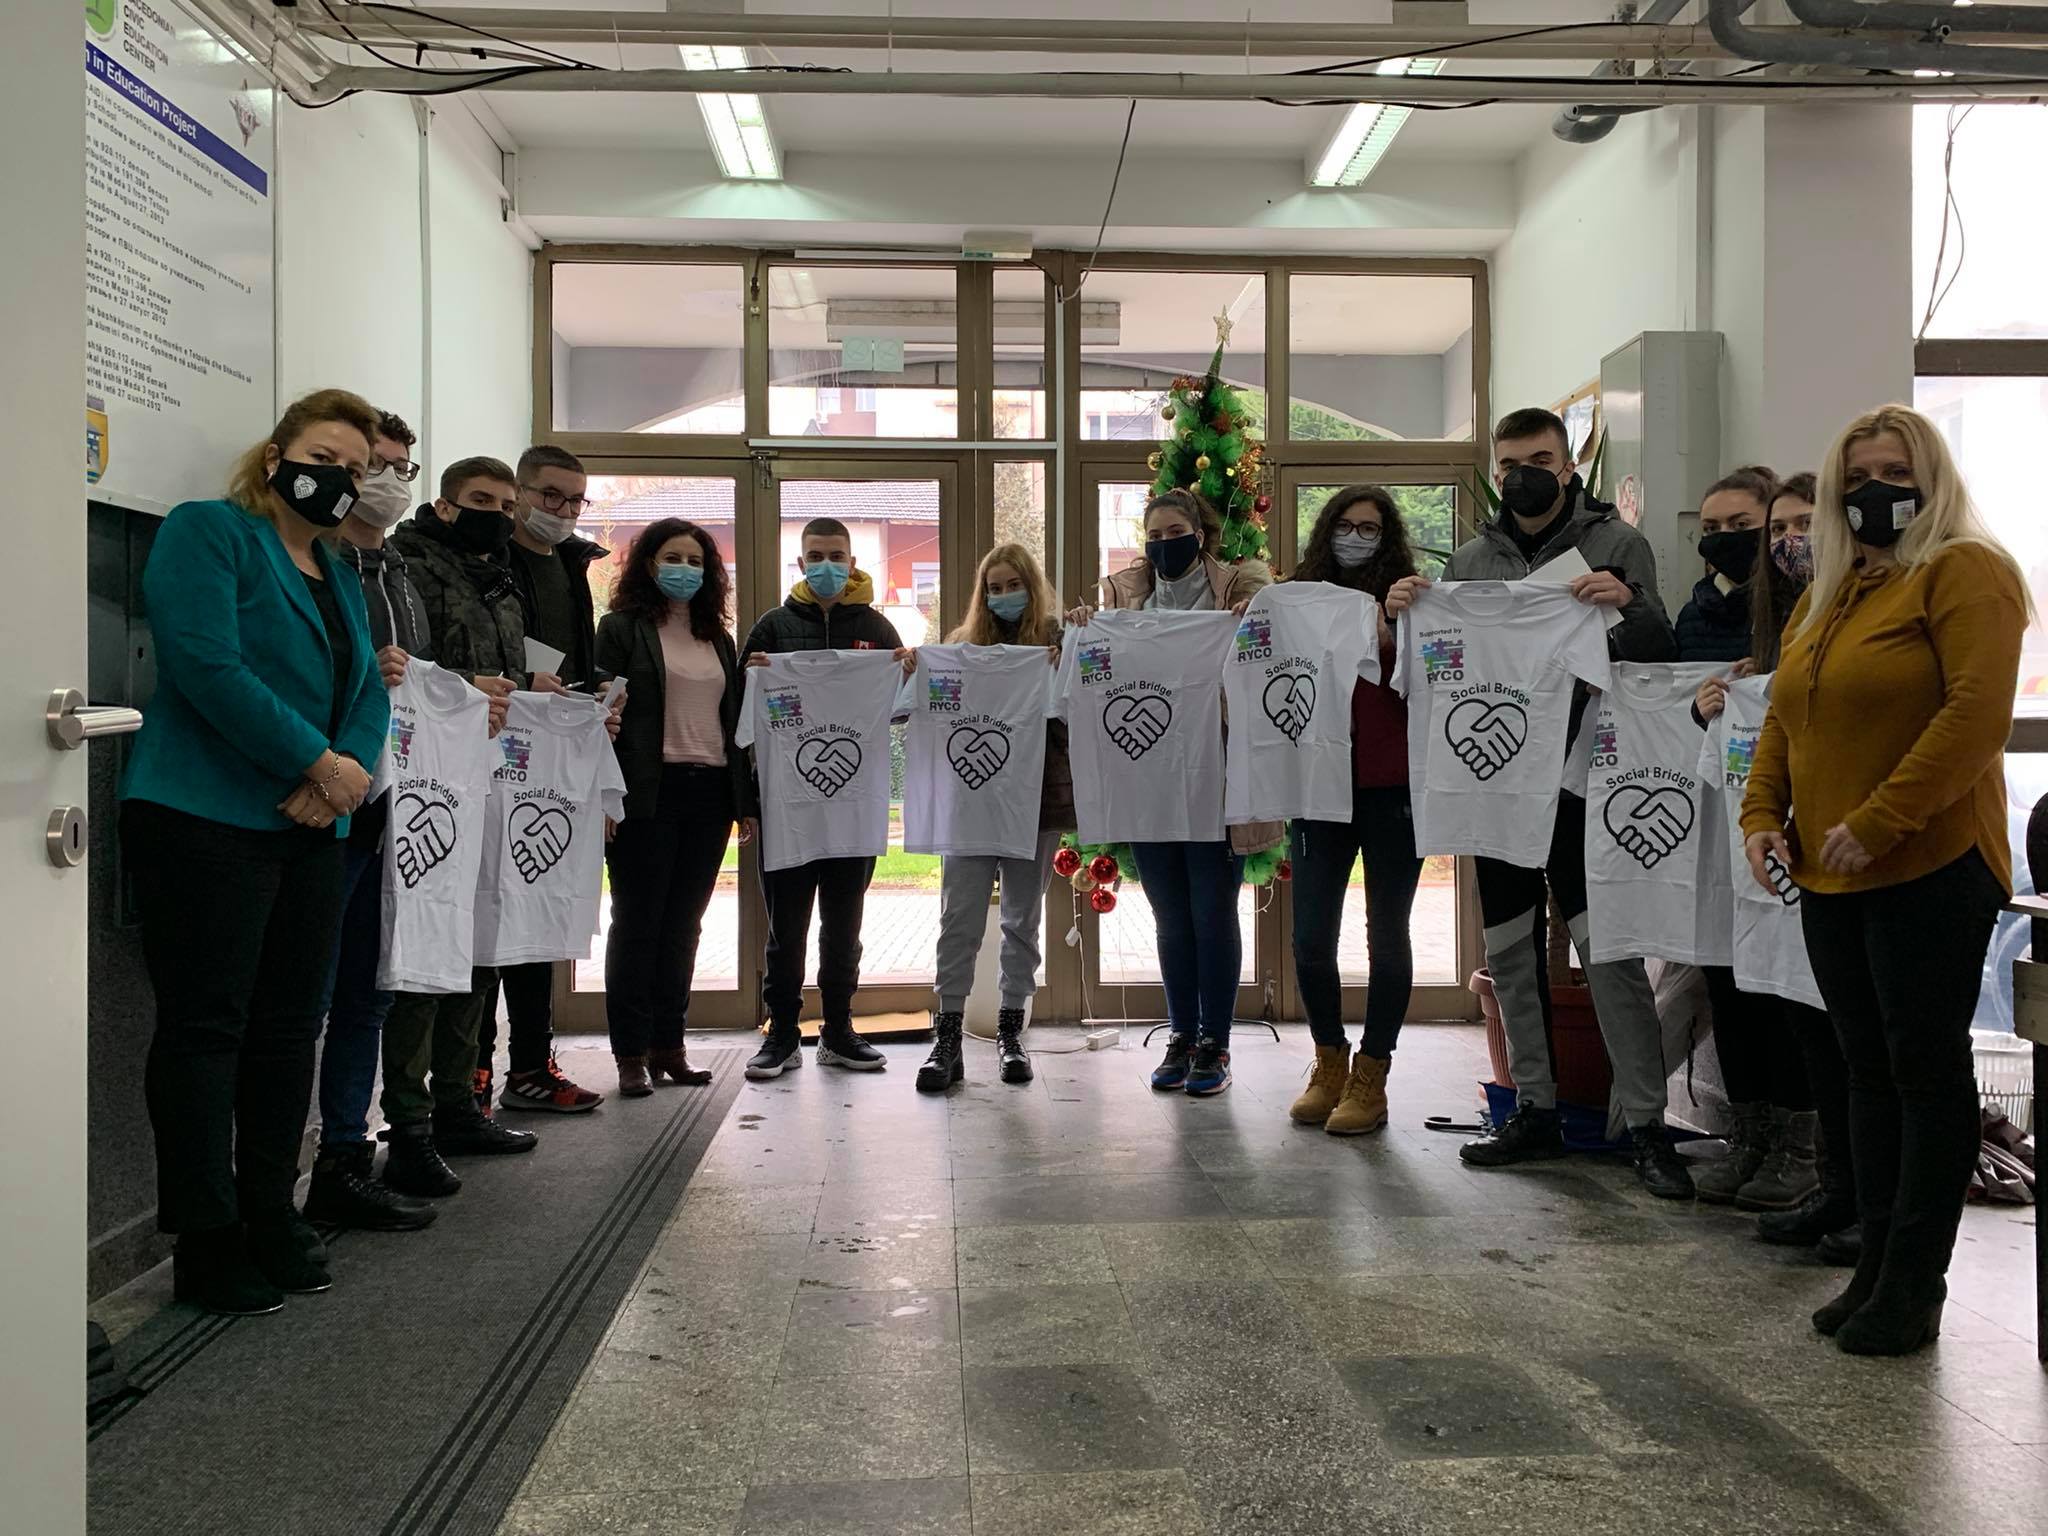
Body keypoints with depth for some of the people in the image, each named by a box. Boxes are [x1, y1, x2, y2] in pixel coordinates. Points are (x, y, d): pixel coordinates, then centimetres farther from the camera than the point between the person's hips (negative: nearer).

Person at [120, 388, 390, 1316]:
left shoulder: (338, 577, 19)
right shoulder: (207, 532, -4)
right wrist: (320, 763, -15)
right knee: (205, 1028, -2)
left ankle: (270, 1217, 22)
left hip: (306, 828, 8)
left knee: (288, 1026, 11)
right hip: (207, 821, -8)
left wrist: (352, 770, -10)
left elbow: (368, 694, 11)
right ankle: (206, 1245, 6)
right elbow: (207, 667, -17)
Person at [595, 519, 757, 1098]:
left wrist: (745, 801, 12)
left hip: (709, 794, 5)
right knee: (637, 921, 0)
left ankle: (668, 1044, 17)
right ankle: (631, 1053, 6)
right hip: (648, 795, -5)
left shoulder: (717, 637, 18)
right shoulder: (623, 628, 1)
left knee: (684, 924, 9)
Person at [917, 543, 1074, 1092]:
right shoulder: (962, 642, 8)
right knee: (959, 918, -2)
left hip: (1036, 800, -1)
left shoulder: (1058, 642, 3)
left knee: (1023, 919, 9)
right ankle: (948, 1036, 3)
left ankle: (1011, 1030, 20)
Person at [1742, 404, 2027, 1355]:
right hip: (1830, 880, 7)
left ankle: (1913, 1285, 10)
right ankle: (1878, 1267, 22)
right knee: (1870, 1072, 13)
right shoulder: (1823, 598, 17)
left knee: (1926, 1071, 1)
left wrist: (1879, 823, -22)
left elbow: (1977, 712, -18)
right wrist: (1763, 813, 2)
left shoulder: (1964, 573, -6)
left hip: (1932, 871, -7)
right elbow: (1782, 722, 18)